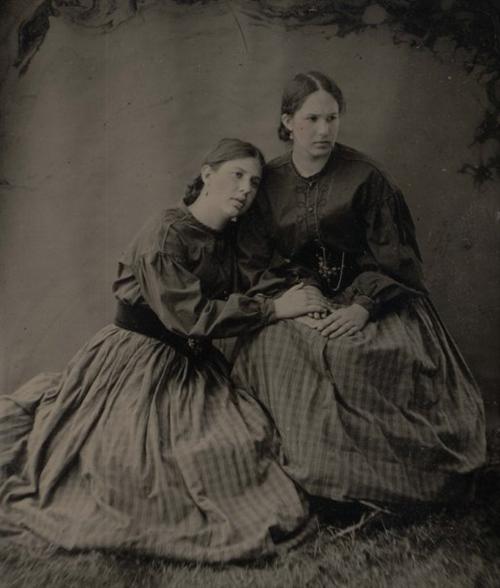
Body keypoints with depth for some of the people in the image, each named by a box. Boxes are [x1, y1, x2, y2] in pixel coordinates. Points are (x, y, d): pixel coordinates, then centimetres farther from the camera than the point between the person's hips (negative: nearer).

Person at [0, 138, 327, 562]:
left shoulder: (228, 237, 5)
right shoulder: (166, 233, -18)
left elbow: (231, 300, 11)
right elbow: (192, 316, -24)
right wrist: (275, 308, -20)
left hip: (193, 365, 7)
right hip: (137, 361, -7)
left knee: (245, 439, -5)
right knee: (130, 458, -13)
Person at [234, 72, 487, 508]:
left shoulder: (365, 177, -2)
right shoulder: (268, 183, 4)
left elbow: (391, 255, -4)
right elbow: (255, 264, 0)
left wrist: (363, 306, -19)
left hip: (362, 296, -1)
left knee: (403, 351, -26)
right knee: (275, 350, -27)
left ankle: (379, 479, -6)